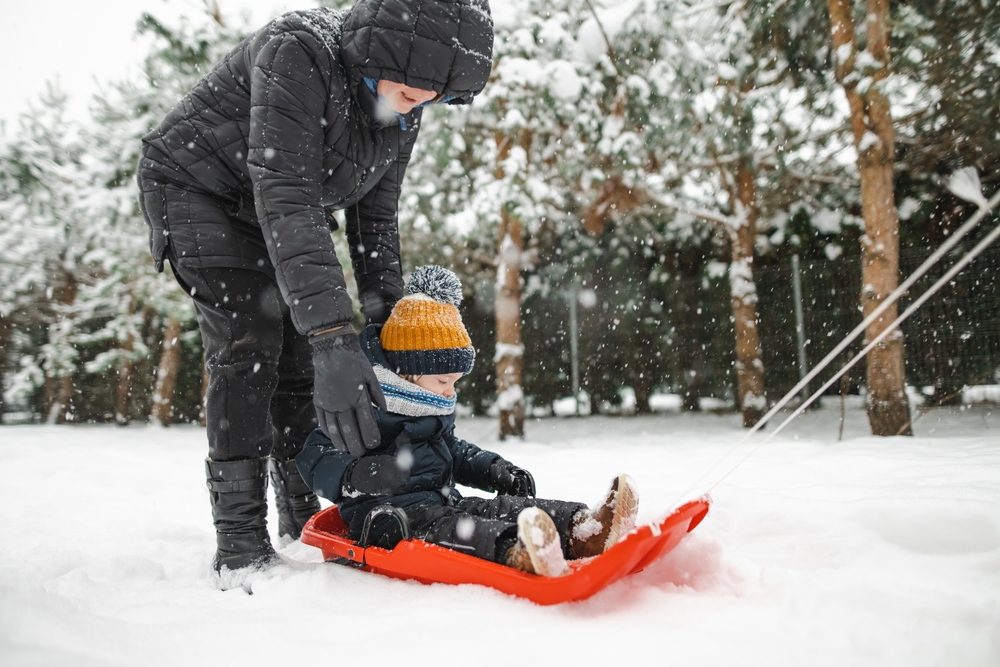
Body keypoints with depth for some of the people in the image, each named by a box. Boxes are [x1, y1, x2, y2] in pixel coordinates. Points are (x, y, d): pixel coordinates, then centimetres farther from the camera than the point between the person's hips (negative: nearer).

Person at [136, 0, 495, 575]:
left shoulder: (402, 113, -9)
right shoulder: (297, 53, -33)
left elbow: (376, 219, -1)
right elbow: (285, 199, -43)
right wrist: (334, 338, -50)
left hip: (280, 218, 7)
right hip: (198, 188, -7)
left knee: (300, 359, 0)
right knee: (249, 342, -22)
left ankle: (306, 527, 10)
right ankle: (241, 546, -18)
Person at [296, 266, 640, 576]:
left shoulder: (437, 413, 21)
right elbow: (315, 458, -14)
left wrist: (494, 470, 18)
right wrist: (355, 475, -35)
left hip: (442, 502, 8)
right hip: (387, 515, -8)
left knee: (503, 507, -16)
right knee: (437, 527, -37)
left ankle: (585, 530, -38)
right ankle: (515, 553, -66)